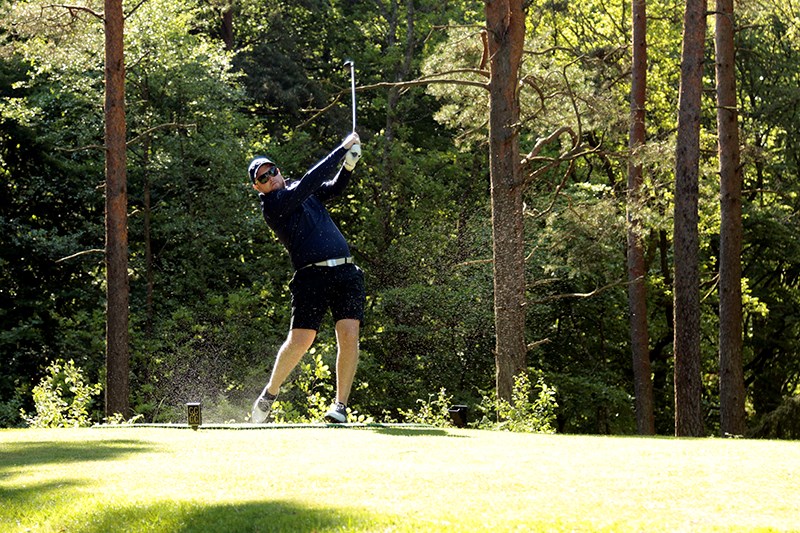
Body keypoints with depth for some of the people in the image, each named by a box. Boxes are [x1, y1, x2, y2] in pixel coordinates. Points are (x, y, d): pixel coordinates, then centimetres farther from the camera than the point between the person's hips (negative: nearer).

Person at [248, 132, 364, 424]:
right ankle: (269, 394, 12)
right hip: (311, 276, -5)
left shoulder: (302, 191, 22)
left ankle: (341, 405, -7)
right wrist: (342, 148, -5)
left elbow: (334, 187, 21)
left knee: (349, 333, -12)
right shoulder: (273, 204, -2)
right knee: (300, 340, -12)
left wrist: (349, 164, 0)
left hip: (345, 272, 5)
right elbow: (311, 179, -9)